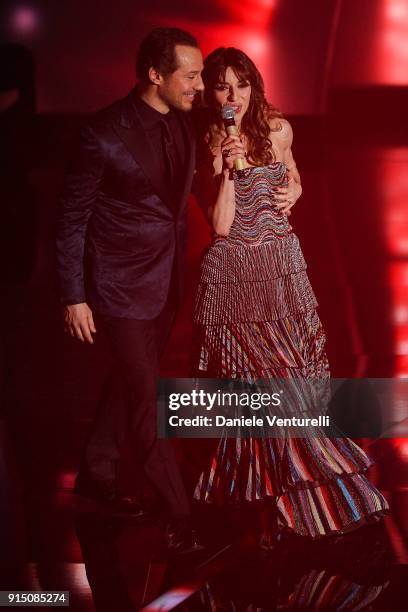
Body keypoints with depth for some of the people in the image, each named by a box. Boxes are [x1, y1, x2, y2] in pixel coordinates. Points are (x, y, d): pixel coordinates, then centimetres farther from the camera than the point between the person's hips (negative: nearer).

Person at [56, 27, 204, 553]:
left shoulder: (182, 124, 1)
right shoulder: (106, 133, -19)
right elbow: (72, 219, -12)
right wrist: (74, 298, -11)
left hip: (167, 282, 7)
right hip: (122, 287, -7)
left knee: (133, 386, 19)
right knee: (147, 400, -1)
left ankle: (97, 475, 39)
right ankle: (180, 516, 9)